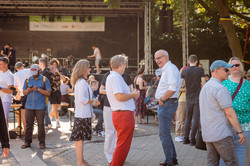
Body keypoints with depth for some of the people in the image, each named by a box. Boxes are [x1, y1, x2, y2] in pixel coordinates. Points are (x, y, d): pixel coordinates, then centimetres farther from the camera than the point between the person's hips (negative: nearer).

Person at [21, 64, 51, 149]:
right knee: (28, 124, 4)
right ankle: (27, 142, 12)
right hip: (29, 106, 3)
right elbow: (24, 92, 13)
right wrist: (28, 90, -9)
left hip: (40, 106, -3)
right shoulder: (28, 79, 12)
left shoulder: (44, 80, 1)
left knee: (41, 125, 0)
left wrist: (38, 89, -16)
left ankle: (42, 142, 8)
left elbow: (48, 93, -5)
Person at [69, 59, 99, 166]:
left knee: (80, 138, 14)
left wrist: (92, 102, 15)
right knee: (80, 138, -5)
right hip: (83, 114, -10)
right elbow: (82, 99, -23)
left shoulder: (80, 81, 17)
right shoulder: (82, 82, -16)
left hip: (82, 114, 10)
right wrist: (93, 101, -11)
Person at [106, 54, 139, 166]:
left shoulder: (111, 77, 19)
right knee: (123, 145, -4)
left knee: (121, 143, 21)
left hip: (117, 114, 11)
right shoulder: (116, 77, -15)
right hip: (124, 114, -11)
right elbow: (120, 96, -24)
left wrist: (131, 94, 20)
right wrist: (134, 94, -10)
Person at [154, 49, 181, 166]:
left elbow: (173, 88, -26)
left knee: (164, 134, -6)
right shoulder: (165, 70, 20)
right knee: (165, 133, 17)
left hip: (167, 104, -11)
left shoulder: (170, 69, -14)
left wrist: (161, 99, -17)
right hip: (164, 104, 11)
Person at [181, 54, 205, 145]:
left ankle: (186, 138, 13)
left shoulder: (184, 71, 2)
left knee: (188, 117, 14)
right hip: (197, 97, -3)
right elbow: (203, 83, -7)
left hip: (188, 97, 3)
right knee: (196, 118, 1)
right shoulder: (200, 70, -6)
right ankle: (192, 139, -1)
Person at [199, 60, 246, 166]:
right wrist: (240, 132, -12)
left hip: (208, 133, 9)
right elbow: (230, 113, -18)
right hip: (221, 135, -9)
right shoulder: (220, 88, -15)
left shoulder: (205, 87, 16)